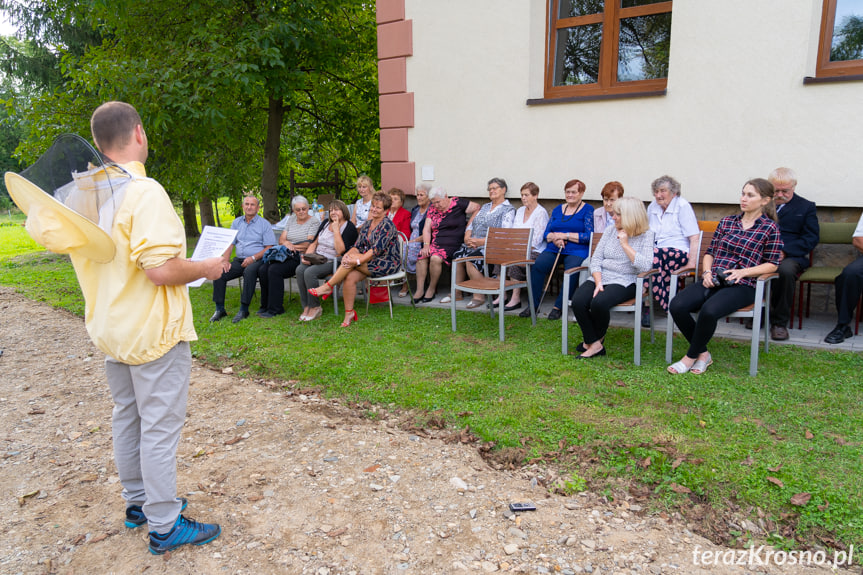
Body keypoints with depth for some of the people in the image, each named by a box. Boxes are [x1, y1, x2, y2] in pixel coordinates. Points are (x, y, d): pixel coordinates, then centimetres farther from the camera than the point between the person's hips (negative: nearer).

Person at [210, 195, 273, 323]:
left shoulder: (264, 224, 3)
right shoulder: (236, 223, 17)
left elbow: (269, 248, -5)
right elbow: (229, 244, 14)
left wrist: (253, 258, -17)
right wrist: (226, 260, -3)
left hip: (257, 260, -5)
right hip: (239, 259, 5)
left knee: (249, 272, -37)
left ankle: (244, 309, -29)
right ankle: (220, 309, -9)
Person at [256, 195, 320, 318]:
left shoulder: (314, 221, -1)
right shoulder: (291, 219, 20)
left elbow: (308, 244, -9)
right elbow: (281, 239, 15)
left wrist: (290, 245, -3)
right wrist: (286, 243, -9)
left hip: (301, 257, -6)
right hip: (287, 256, 7)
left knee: (274, 270, -28)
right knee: (262, 269, -18)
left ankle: (275, 309, -19)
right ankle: (265, 305, -5)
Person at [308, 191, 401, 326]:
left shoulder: (387, 225, -12)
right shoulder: (368, 224, 13)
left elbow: (377, 248, -22)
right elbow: (358, 246, 9)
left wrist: (357, 260, -29)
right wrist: (348, 254, -13)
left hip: (388, 264, -7)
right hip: (371, 263, 7)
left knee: (352, 258, -27)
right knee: (349, 277, -21)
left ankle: (327, 287, -16)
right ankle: (349, 313, -13)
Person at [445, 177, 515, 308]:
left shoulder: (508, 209, 0)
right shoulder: (485, 206, 25)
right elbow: (471, 223, 22)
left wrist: (481, 241, -18)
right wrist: (467, 237, -1)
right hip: (473, 244, 7)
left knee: (471, 260, -31)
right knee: (457, 256, -16)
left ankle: (479, 296, -20)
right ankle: (456, 293, -5)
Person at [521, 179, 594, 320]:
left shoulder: (587, 210, 5)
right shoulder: (558, 210, 20)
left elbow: (588, 236, -6)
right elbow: (546, 233, 15)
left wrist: (565, 236, -9)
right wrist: (555, 238, -7)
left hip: (576, 251, -4)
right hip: (554, 249, 4)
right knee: (538, 265, -25)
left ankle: (558, 307, -22)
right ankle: (533, 305, -19)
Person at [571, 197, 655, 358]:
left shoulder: (646, 235, -1)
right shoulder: (610, 231, 12)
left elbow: (645, 266, -15)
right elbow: (596, 259, 6)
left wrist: (625, 244, -13)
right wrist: (598, 282, -10)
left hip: (624, 281, -5)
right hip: (600, 277, 5)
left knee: (599, 302, -33)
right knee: (578, 301, -24)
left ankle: (593, 340, -4)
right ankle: (595, 345, -11)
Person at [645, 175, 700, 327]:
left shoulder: (683, 206, 1)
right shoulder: (652, 207, 18)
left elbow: (694, 238, -5)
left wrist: (691, 263, -15)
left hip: (679, 253, -5)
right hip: (656, 252, 5)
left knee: (654, 255, -37)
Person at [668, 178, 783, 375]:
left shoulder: (770, 228, 6)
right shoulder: (727, 221, 18)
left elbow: (772, 264, 3)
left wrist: (742, 272, -12)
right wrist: (707, 272, 0)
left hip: (741, 285, -4)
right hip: (713, 281, 5)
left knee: (709, 310, -35)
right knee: (677, 305, -23)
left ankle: (691, 357, -12)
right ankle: (703, 354, -5)